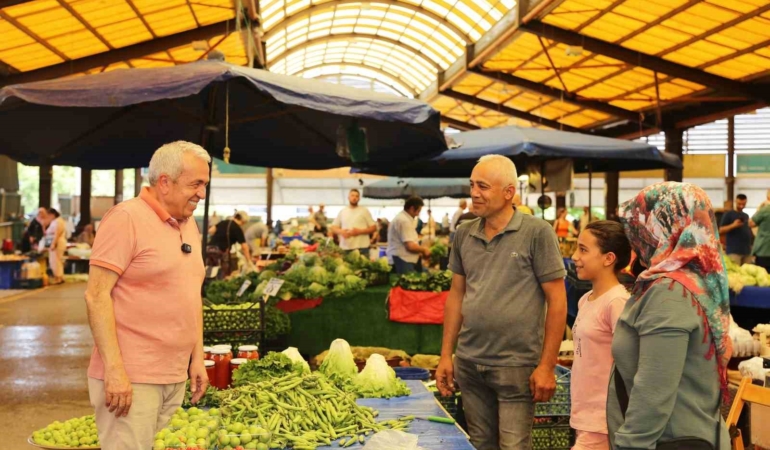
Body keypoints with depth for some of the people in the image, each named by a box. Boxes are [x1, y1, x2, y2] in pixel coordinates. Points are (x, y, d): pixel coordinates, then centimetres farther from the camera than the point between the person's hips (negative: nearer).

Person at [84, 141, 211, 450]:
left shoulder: (189, 224, 12)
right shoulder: (126, 218, -11)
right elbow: (96, 295, -16)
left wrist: (197, 357, 15)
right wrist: (114, 369, -20)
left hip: (177, 377, 7)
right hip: (131, 378, -7)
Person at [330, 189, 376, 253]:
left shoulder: (364, 211, 7)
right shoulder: (342, 212, 15)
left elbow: (374, 228, 3)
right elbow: (333, 228, 17)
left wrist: (360, 231, -11)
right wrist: (340, 231, -5)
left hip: (361, 248, -3)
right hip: (345, 248, 3)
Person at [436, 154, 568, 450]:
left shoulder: (537, 232, -9)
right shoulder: (463, 234, 5)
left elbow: (557, 300, -8)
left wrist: (547, 365, -11)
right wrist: (446, 355, 9)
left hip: (516, 365, -5)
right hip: (468, 363, 5)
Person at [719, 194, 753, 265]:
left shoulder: (746, 216, 20)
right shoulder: (728, 214, 1)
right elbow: (721, 230, -6)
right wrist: (733, 225, -19)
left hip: (747, 251, 6)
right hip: (734, 251, -6)